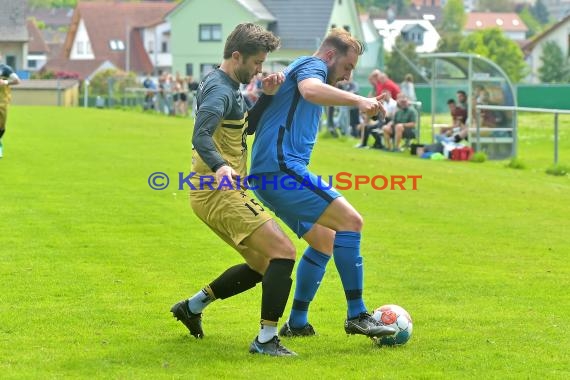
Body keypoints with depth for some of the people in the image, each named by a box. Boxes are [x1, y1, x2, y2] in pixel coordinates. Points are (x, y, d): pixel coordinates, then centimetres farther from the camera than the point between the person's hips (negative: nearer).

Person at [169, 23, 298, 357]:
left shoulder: (228, 86, 16)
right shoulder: (220, 90, -16)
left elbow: (249, 126, 23)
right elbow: (201, 137, -30)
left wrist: (267, 96, 7)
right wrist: (220, 167, -49)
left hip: (219, 193, 11)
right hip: (221, 192, -11)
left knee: (263, 266, 18)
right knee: (284, 252, -17)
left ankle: (193, 306, 25)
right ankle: (266, 339, -17)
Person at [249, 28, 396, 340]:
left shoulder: (303, 69, 30)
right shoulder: (311, 65, -3)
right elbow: (310, 90, -28)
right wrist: (358, 100, -38)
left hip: (268, 174, 11)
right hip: (281, 167, -11)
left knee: (324, 239, 18)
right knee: (350, 221, -15)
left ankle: (297, 323, 19)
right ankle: (356, 316, -15)